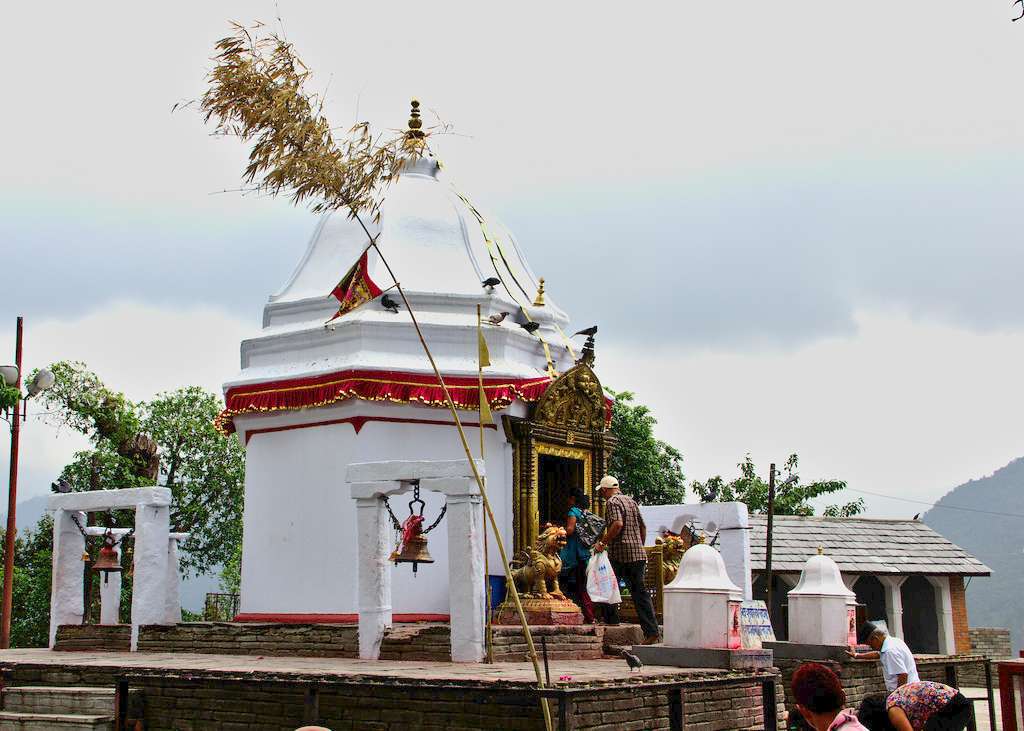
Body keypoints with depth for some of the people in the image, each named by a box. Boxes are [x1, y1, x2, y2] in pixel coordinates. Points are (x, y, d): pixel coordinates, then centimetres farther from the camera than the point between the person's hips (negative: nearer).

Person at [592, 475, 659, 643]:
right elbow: (643, 526, 20)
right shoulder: (631, 500, 17)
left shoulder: (612, 502, -6)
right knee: (640, 592, 4)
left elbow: (618, 524, -23)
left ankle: (611, 625, 10)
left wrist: (603, 542, -19)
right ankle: (652, 631, -3)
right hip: (638, 554, 7)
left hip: (619, 554, -7)